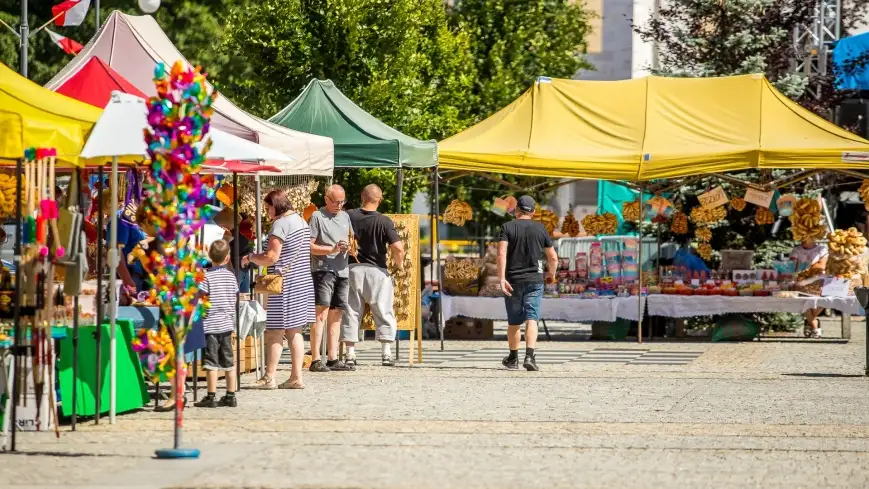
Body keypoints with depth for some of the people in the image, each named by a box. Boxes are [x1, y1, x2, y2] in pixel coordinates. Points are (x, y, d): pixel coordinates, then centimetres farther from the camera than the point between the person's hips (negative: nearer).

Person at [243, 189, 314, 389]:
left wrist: (251, 257, -1)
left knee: (275, 332, -3)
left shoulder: (280, 224, -14)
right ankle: (296, 377, 6)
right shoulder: (301, 221, 14)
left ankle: (269, 378, 0)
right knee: (294, 331, 9)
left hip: (285, 285, -9)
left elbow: (271, 258, -19)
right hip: (303, 282, 9)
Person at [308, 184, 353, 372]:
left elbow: (350, 241, 26)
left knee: (336, 315, 8)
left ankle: (332, 359, 12)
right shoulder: (317, 216, -3)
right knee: (321, 313, -12)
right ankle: (316, 360, -15)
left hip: (342, 271, 7)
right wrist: (332, 249, -18)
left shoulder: (345, 217, 18)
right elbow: (309, 246, -9)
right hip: (323, 270, -7)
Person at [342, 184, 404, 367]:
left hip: (352, 269, 2)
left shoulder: (349, 216, -4)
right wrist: (398, 263, 5)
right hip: (376, 270, -2)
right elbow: (398, 248, -15)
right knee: (383, 312, 7)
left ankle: (350, 354, 8)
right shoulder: (384, 221, -10)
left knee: (351, 312, 9)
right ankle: (386, 353, 2)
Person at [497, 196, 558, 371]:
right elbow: (553, 257, 8)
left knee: (514, 322, 13)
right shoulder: (540, 229, 4)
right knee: (531, 319, -7)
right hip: (534, 280, 0)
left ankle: (513, 358, 28)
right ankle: (529, 356, -26)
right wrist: (551, 273, 27)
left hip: (513, 281, 0)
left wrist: (502, 278, -19)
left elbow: (501, 253, -16)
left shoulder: (508, 227, 0)